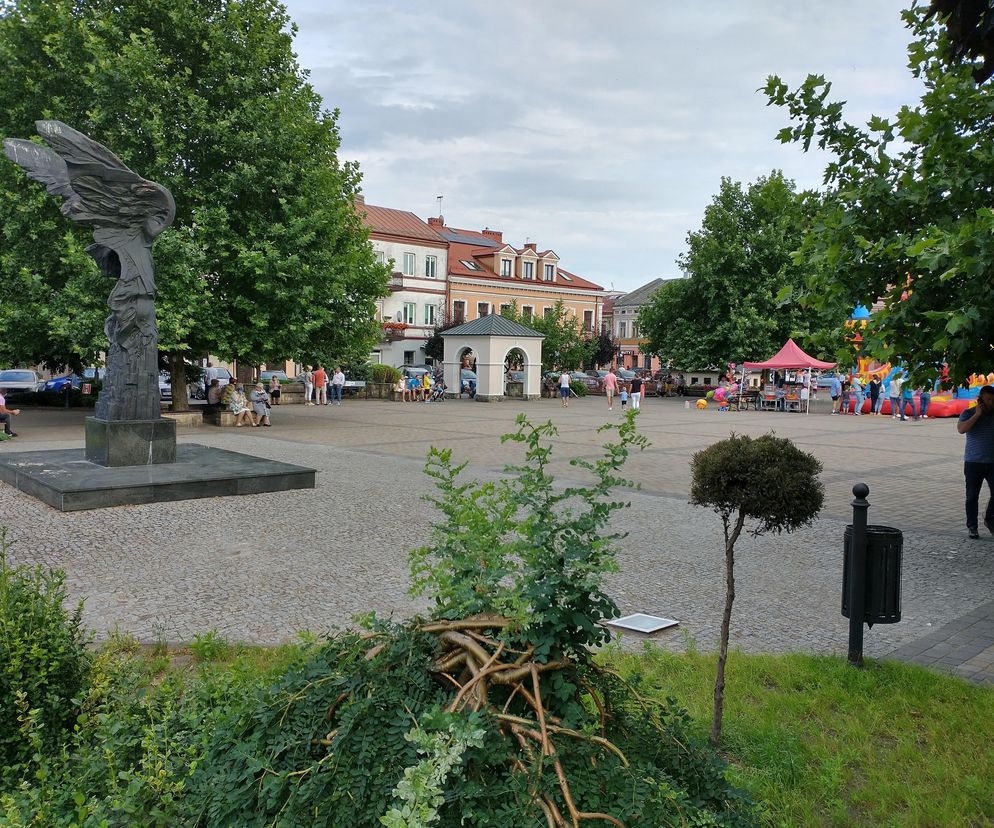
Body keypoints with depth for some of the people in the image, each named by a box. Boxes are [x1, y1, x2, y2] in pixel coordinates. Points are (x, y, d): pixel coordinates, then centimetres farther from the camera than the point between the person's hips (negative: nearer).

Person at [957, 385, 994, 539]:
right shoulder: (968, 414, -1)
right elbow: (961, 429, -19)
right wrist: (977, 415, -18)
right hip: (974, 463, -2)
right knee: (972, 496, 4)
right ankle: (972, 527, 14)